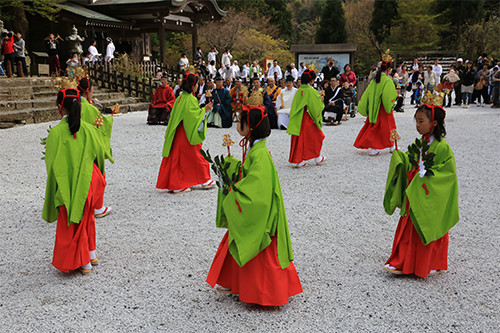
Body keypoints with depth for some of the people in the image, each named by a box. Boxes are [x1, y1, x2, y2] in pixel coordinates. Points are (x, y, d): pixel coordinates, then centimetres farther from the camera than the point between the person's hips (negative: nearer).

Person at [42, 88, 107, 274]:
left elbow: (52, 163, -11)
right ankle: (91, 255, 34)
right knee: (86, 218, 24)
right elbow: (100, 153, 6)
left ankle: (84, 263, 23)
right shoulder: (88, 129, -4)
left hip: (70, 183, -4)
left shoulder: (56, 132, -16)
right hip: (91, 180, 5)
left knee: (72, 224, 12)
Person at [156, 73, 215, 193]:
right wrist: (204, 109, -16)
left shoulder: (180, 97, 10)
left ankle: (174, 184, 11)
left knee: (176, 158, 8)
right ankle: (204, 181, 19)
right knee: (196, 156, 5)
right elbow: (193, 115, -24)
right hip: (187, 134, -8)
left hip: (178, 132, 8)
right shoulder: (190, 99, -17)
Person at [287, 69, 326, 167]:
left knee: (299, 138, 9)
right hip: (308, 119, -6)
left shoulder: (299, 91, 3)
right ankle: (317, 158, 22)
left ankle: (298, 160, 8)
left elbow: (294, 106, 7)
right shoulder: (311, 91, -15)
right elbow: (317, 106, -11)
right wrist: (321, 100, 8)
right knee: (316, 137, 12)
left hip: (298, 118, 6)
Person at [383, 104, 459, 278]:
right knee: (408, 229, 11)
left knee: (428, 231, 7)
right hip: (413, 196, 7)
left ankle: (433, 265, 26)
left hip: (430, 199, -7)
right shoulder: (420, 144, 5)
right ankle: (402, 263, 23)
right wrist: (398, 154, -2)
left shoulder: (442, 147, -17)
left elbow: (449, 172, -17)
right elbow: (410, 164, 13)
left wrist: (427, 172, -22)